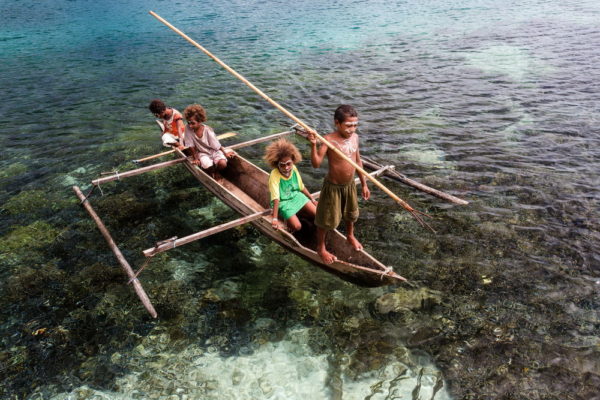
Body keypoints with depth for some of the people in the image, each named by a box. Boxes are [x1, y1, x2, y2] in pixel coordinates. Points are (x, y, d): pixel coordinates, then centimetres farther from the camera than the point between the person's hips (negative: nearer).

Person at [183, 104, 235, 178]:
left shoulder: (208, 130, -22)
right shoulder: (188, 129, -19)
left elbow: (217, 146, -11)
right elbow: (191, 146, -10)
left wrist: (225, 153, -6)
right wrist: (195, 158, -5)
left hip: (213, 151, -1)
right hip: (202, 153, 1)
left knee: (222, 164, -28)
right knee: (208, 166, -31)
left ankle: (216, 171, 8)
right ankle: (212, 172, 7)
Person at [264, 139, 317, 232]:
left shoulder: (294, 168, -12)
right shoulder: (274, 175, -29)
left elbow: (301, 187, 3)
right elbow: (276, 198, -33)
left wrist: (312, 199, 10)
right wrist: (275, 219, -36)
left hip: (296, 196, 6)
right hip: (283, 202, -5)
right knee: (296, 226, -21)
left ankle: (298, 212, 21)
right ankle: (287, 219, 11)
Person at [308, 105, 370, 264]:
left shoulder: (354, 137, -4)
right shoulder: (329, 140, -24)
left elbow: (358, 161, 7)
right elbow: (316, 163, -32)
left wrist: (364, 184, 11)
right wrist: (313, 145, -47)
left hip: (350, 185, 6)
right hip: (333, 186, -6)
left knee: (351, 214, 27)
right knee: (327, 219, 9)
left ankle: (350, 236, 56)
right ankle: (321, 248, 32)